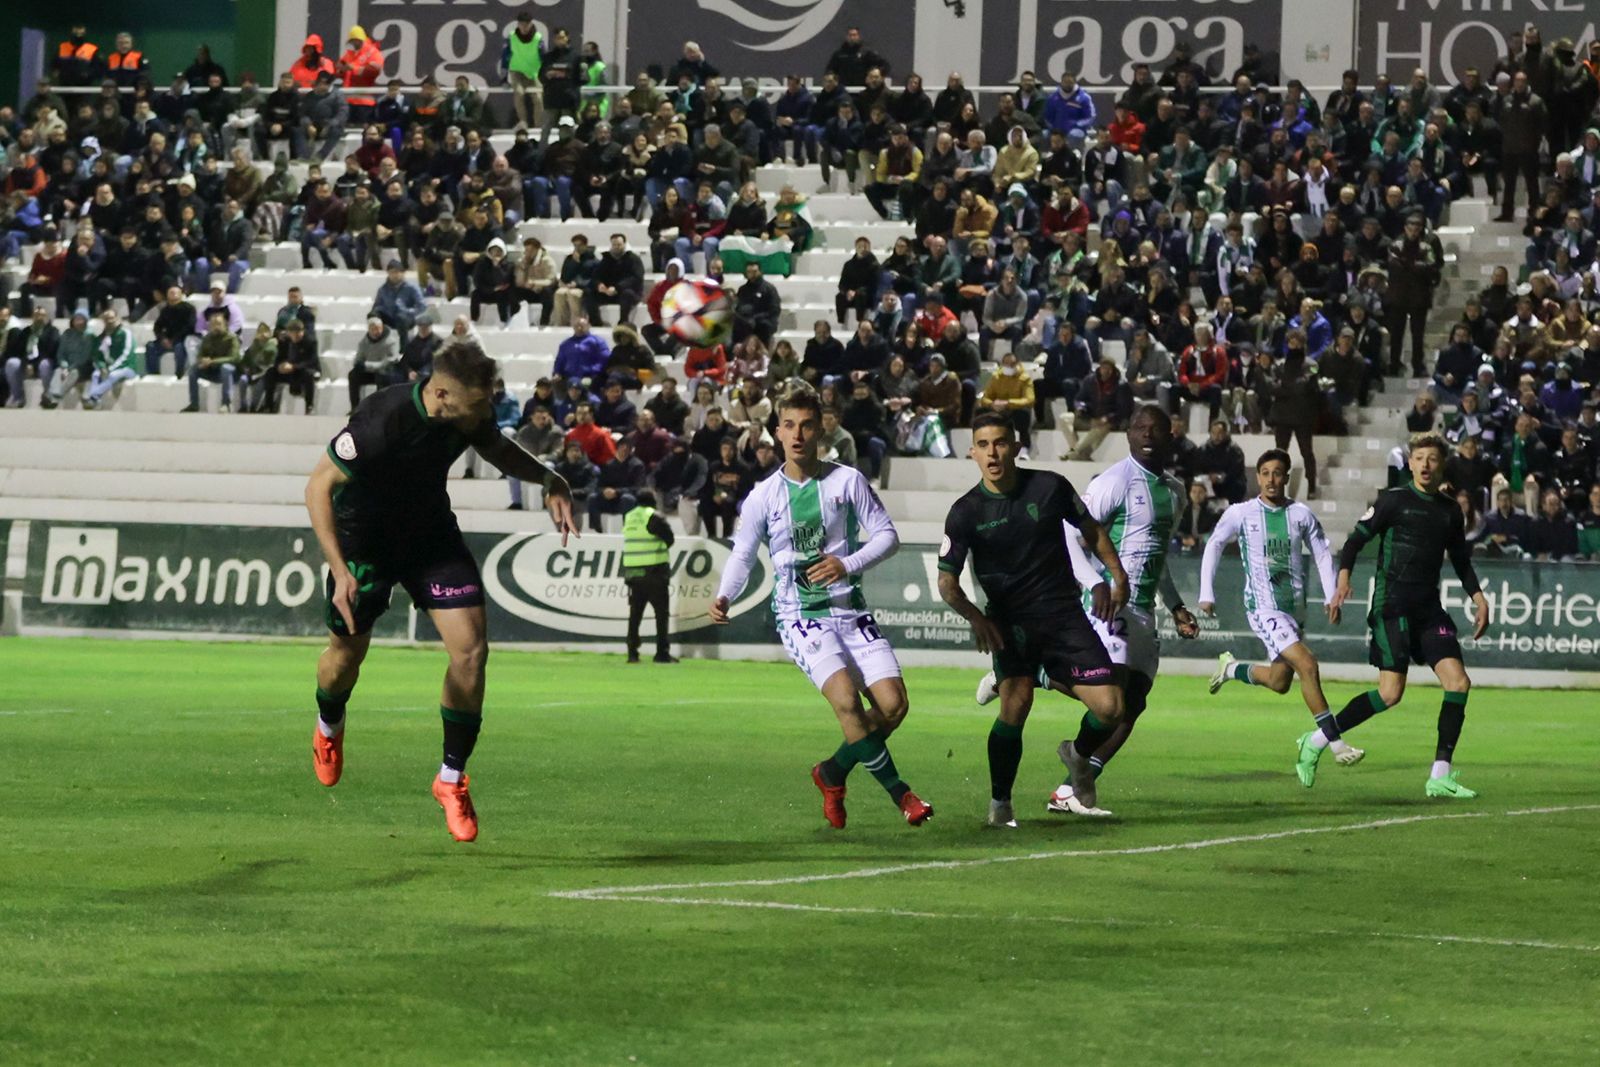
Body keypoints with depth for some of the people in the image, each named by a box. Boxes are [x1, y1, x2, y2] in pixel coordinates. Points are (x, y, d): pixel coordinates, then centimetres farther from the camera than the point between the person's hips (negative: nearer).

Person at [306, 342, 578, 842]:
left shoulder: (472, 414, -17)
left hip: (431, 530, 4)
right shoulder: (384, 421, -36)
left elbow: (495, 447, 9)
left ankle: (452, 778, 6)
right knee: (348, 653, 9)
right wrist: (340, 570, -34)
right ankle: (329, 727, 47)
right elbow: (318, 486, -27)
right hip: (363, 539, -4)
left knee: (471, 648, -10)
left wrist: (547, 478, -9)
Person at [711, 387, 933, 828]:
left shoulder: (847, 481, 1)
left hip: (851, 609, 2)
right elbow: (742, 555, 8)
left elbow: (887, 535, 2)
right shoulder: (763, 497, 1)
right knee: (846, 697, -25)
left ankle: (833, 772, 15)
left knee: (893, 704, -10)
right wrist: (724, 597, -10)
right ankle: (899, 792, -14)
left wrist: (848, 564, -15)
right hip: (800, 614, -2)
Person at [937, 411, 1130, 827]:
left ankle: (1078, 754, 28)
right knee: (1016, 702, -24)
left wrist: (1118, 576, 13)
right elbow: (947, 580, -4)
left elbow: (1090, 529, 15)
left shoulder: (1050, 487, -3)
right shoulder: (966, 512, -5)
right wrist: (974, 616, -21)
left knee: (1109, 707, -8)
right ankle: (1000, 804, -8)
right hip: (1009, 621, -2)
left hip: (1064, 614, 2)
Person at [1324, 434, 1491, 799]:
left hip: (1429, 610, 6)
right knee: (1391, 693, -14)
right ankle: (1316, 741, 2)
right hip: (1392, 607, -6)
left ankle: (1440, 777, -4)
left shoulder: (1450, 510, 13)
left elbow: (1460, 560, 25)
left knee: (1458, 682, -8)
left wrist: (1478, 597, 13)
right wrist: (1343, 579, -20)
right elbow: (1355, 540, -4)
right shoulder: (1393, 500, -3)